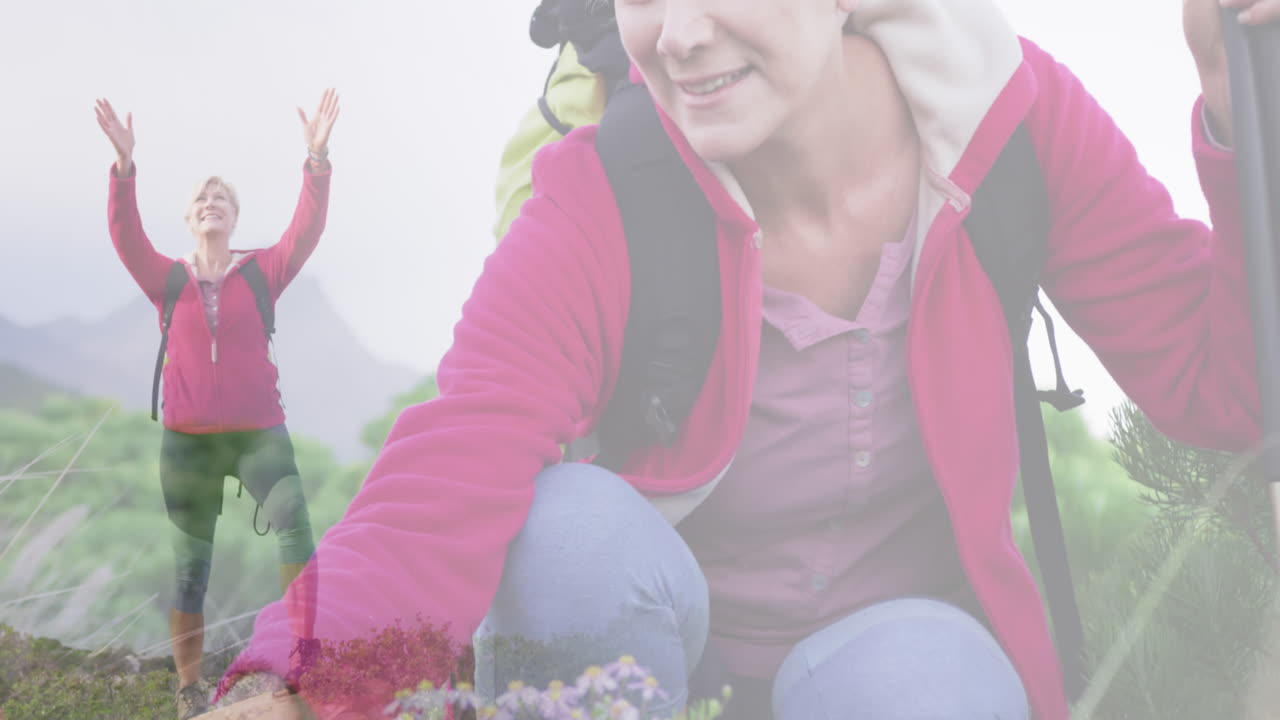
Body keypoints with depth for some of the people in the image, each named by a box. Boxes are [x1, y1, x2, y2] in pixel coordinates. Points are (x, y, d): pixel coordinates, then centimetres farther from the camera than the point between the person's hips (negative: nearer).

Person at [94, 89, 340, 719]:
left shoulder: (262, 272, 3)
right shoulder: (167, 279, 4)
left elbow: (307, 229, -11)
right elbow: (124, 233, -11)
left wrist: (316, 159, -25)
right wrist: (125, 164, -26)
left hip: (259, 431, -1)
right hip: (188, 439, 1)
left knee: (294, 525, -24)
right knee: (190, 566, 7)